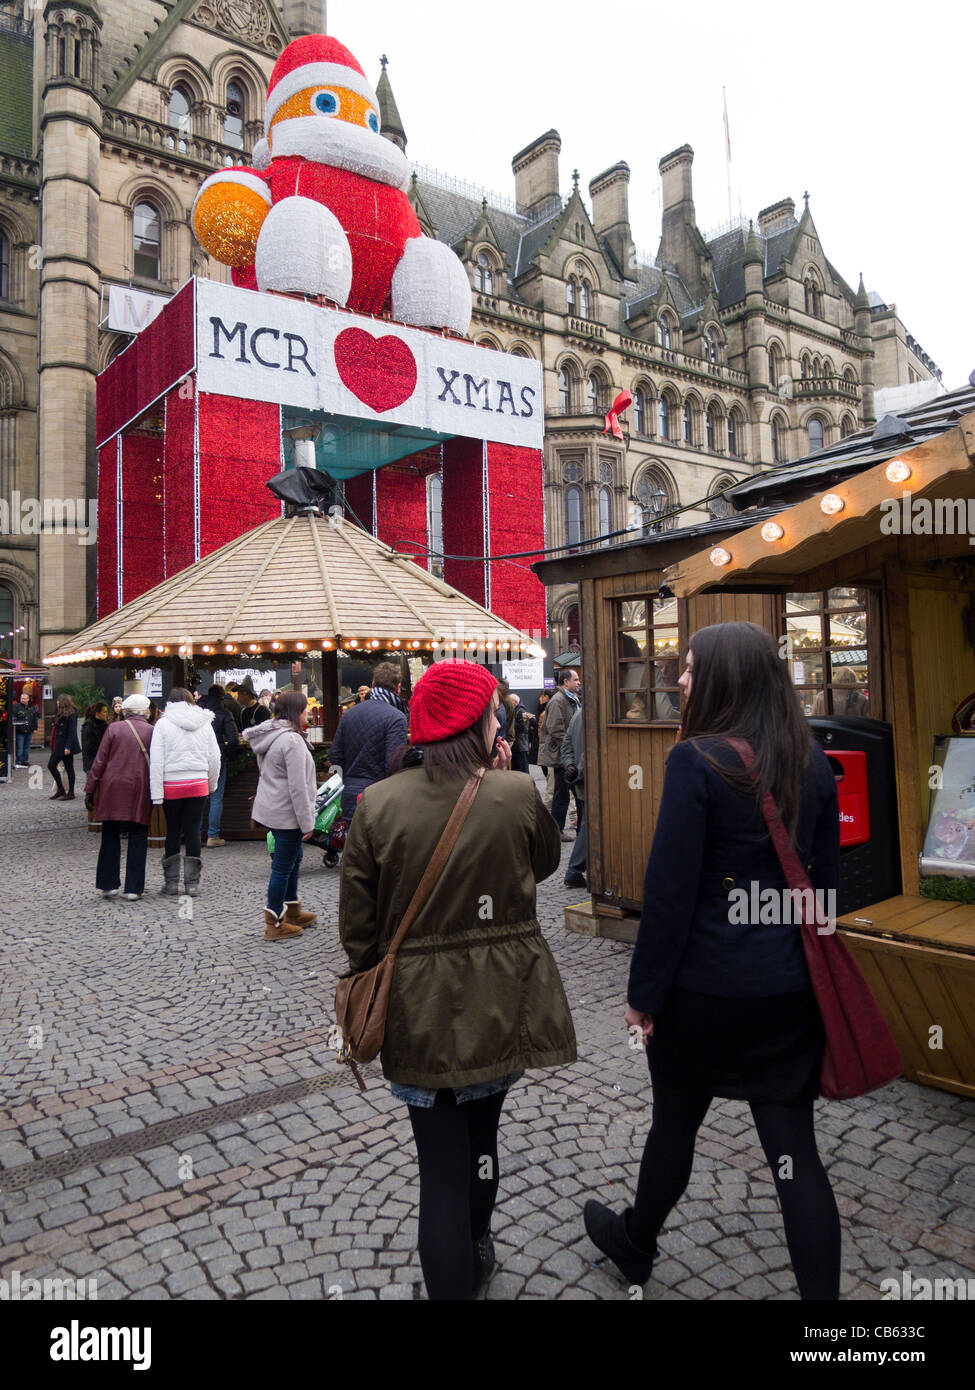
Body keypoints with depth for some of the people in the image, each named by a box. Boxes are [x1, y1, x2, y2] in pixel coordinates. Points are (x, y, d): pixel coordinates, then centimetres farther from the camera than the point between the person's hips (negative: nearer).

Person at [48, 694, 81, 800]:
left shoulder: (71, 715, -15)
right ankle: (60, 790, 18)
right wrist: (54, 746, 15)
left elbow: (72, 733, -20)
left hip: (66, 747, -10)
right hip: (59, 747, 10)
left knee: (69, 769, -3)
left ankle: (71, 793, 7)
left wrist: (68, 747, -24)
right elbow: (57, 730, 16)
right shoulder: (62, 715, 14)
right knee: (51, 765, 12)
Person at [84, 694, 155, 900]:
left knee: (110, 837, 12)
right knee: (137, 840, 5)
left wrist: (90, 788, 6)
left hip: (113, 790, 0)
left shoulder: (114, 728, 0)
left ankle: (109, 885, 15)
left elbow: (100, 761, -1)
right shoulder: (153, 732, 1)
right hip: (141, 792, 0)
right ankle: (133, 888, 5)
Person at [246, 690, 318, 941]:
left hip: (270, 808, 10)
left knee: (293, 858, 21)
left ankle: (292, 911, 33)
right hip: (286, 814, -10)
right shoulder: (292, 740, -21)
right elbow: (297, 786, -22)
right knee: (283, 866, -1)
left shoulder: (271, 736, 10)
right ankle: (274, 925, 9)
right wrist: (307, 823, -17)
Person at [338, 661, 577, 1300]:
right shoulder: (518, 794, -15)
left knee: (442, 1163, 12)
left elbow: (358, 923, -5)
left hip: (419, 1011, -1)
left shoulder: (378, 803, -12)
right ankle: (476, 1257, 52)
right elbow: (545, 862, 7)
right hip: (501, 1004, 2)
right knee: (480, 1135, 27)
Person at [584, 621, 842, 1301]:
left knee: (675, 1123, 19)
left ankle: (635, 1245, 44)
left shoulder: (697, 761, -18)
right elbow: (826, 880, 9)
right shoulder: (814, 763, 1)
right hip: (792, 990, 4)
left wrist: (644, 993, -7)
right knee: (793, 1147, 13)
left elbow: (670, 891, -17)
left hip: (706, 989, -4)